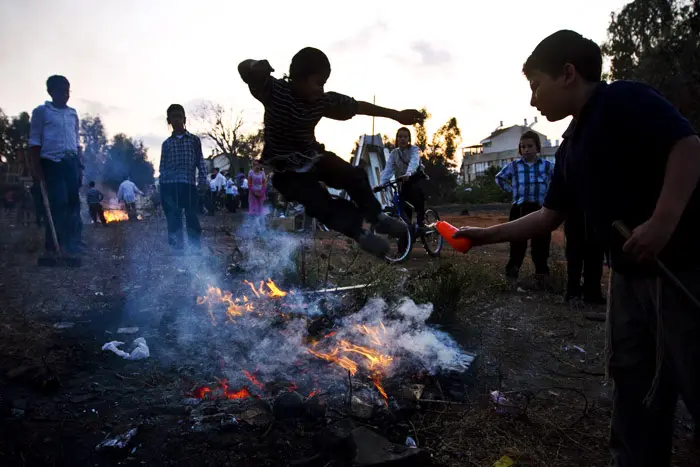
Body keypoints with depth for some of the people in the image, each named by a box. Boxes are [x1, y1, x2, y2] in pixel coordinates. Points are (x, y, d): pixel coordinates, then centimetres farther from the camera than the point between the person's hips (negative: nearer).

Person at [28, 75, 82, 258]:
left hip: (71, 162, 5)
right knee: (58, 204, -9)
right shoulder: (41, 111, 3)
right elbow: (34, 141, 0)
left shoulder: (72, 113, 17)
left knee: (73, 203, 1)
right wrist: (36, 167, -7)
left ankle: (72, 243, 6)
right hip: (52, 162, -4)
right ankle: (52, 247, -1)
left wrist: (78, 163, 13)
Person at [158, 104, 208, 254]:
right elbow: (162, 167, 14)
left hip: (189, 185, -1)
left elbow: (200, 162, 8)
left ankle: (195, 247, 1)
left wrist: (203, 181, -4)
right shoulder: (166, 143, 16)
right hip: (169, 186, 2)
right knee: (173, 219, 1)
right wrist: (161, 187, 5)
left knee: (192, 217, -6)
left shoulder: (194, 140, 12)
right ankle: (176, 248, 7)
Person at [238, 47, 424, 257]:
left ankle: (377, 217, 16)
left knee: (355, 177, -5)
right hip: (285, 170, -5)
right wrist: (255, 67, -56)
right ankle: (360, 233, 4)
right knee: (322, 204, -17)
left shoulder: (322, 100, -8)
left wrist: (397, 115, -1)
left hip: (312, 156, 5)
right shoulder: (275, 90, -20)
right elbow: (244, 69, -30)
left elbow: (359, 106, -2)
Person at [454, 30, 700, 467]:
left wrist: (662, 223, -29)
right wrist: (486, 235, 14)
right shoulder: (572, 145, 14)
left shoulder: (624, 99, -10)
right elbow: (550, 216, 15)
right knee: (634, 378, 15)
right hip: (632, 271, 9)